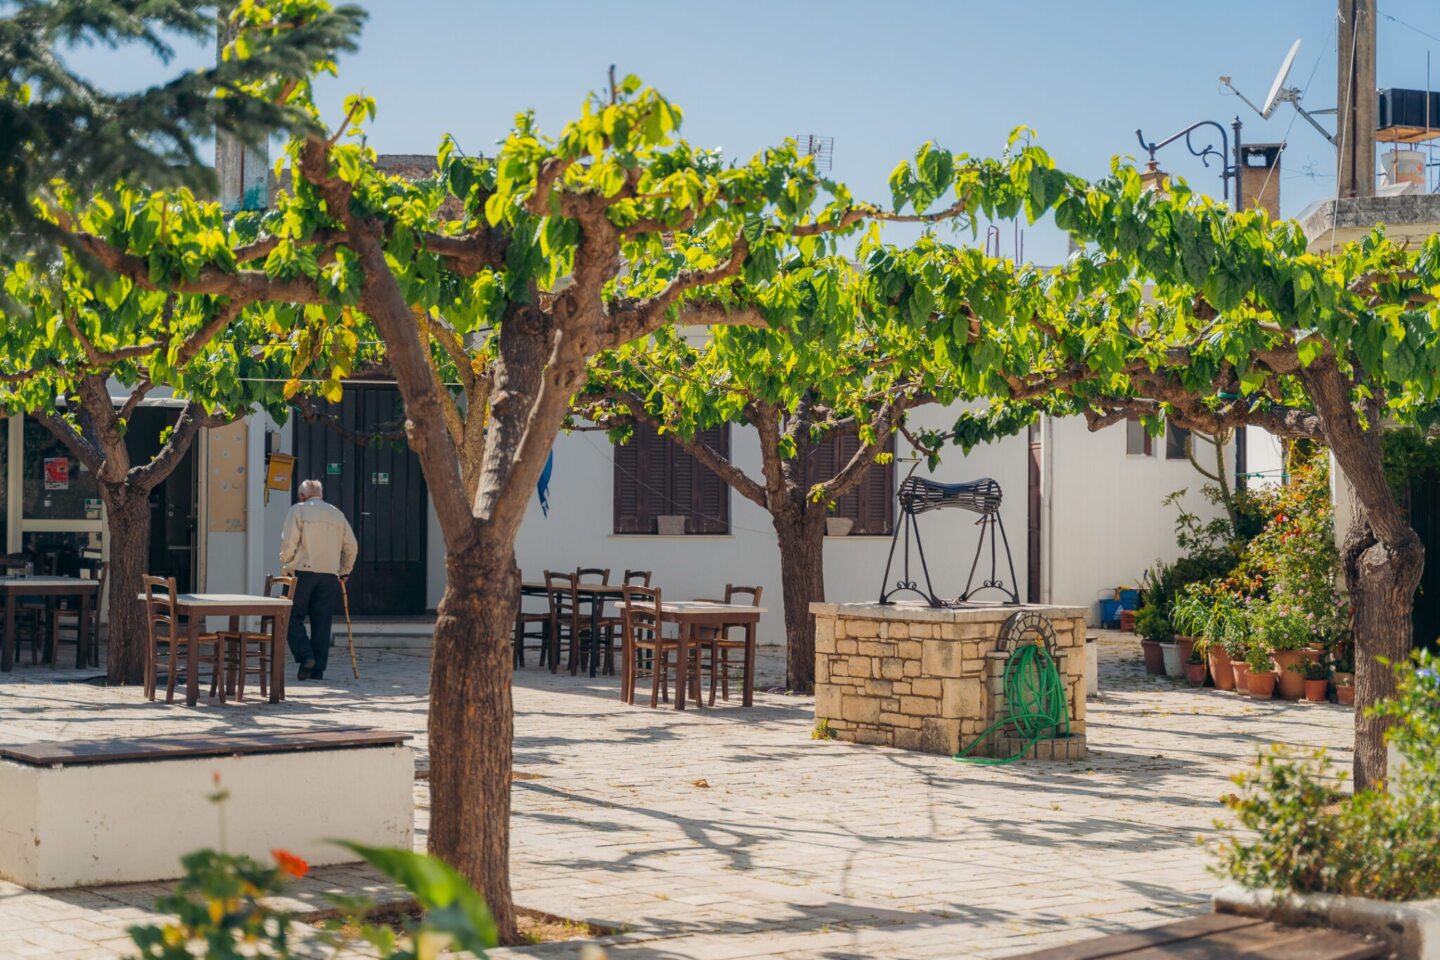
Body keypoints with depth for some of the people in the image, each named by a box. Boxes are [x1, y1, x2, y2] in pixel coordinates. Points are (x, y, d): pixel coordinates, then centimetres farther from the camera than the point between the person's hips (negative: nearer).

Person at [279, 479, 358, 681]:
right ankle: (318, 669, 4)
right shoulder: (337, 514, 16)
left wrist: (285, 567, 3)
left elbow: (288, 542, -6)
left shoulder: (298, 510, 3)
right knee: (322, 622, 6)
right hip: (330, 574, 4)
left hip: (304, 573, -4)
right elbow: (352, 546, 14)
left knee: (293, 616, 4)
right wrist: (344, 571, 23)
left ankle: (305, 656, -15)